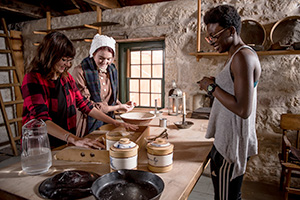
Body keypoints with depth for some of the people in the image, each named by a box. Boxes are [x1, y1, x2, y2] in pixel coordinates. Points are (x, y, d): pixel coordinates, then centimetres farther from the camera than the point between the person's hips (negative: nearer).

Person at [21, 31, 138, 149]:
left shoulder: (67, 78, 10)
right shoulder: (33, 79, -10)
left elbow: (84, 105, 12)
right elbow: (41, 119, -21)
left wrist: (115, 123, 6)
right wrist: (74, 139, -34)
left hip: (65, 145, 5)